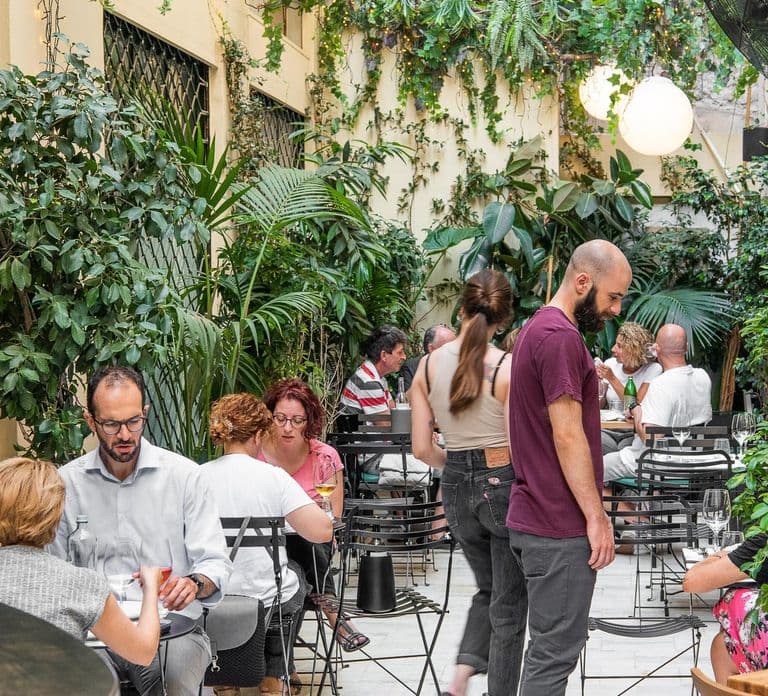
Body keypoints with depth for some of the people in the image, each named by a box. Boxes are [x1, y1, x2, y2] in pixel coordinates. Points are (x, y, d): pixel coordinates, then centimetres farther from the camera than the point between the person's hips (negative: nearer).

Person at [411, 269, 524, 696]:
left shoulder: (429, 365, -1)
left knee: (489, 589, 25)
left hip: (456, 489, 5)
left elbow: (422, 448, 1)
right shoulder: (508, 368, -15)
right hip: (504, 485, -5)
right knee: (509, 605, 9)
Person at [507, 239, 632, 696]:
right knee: (555, 652, -5)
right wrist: (597, 517, -15)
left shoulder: (540, 329, 16)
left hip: (534, 519, 10)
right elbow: (568, 437, -19)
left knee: (550, 645, 15)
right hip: (560, 526, -10)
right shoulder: (561, 336, -17)